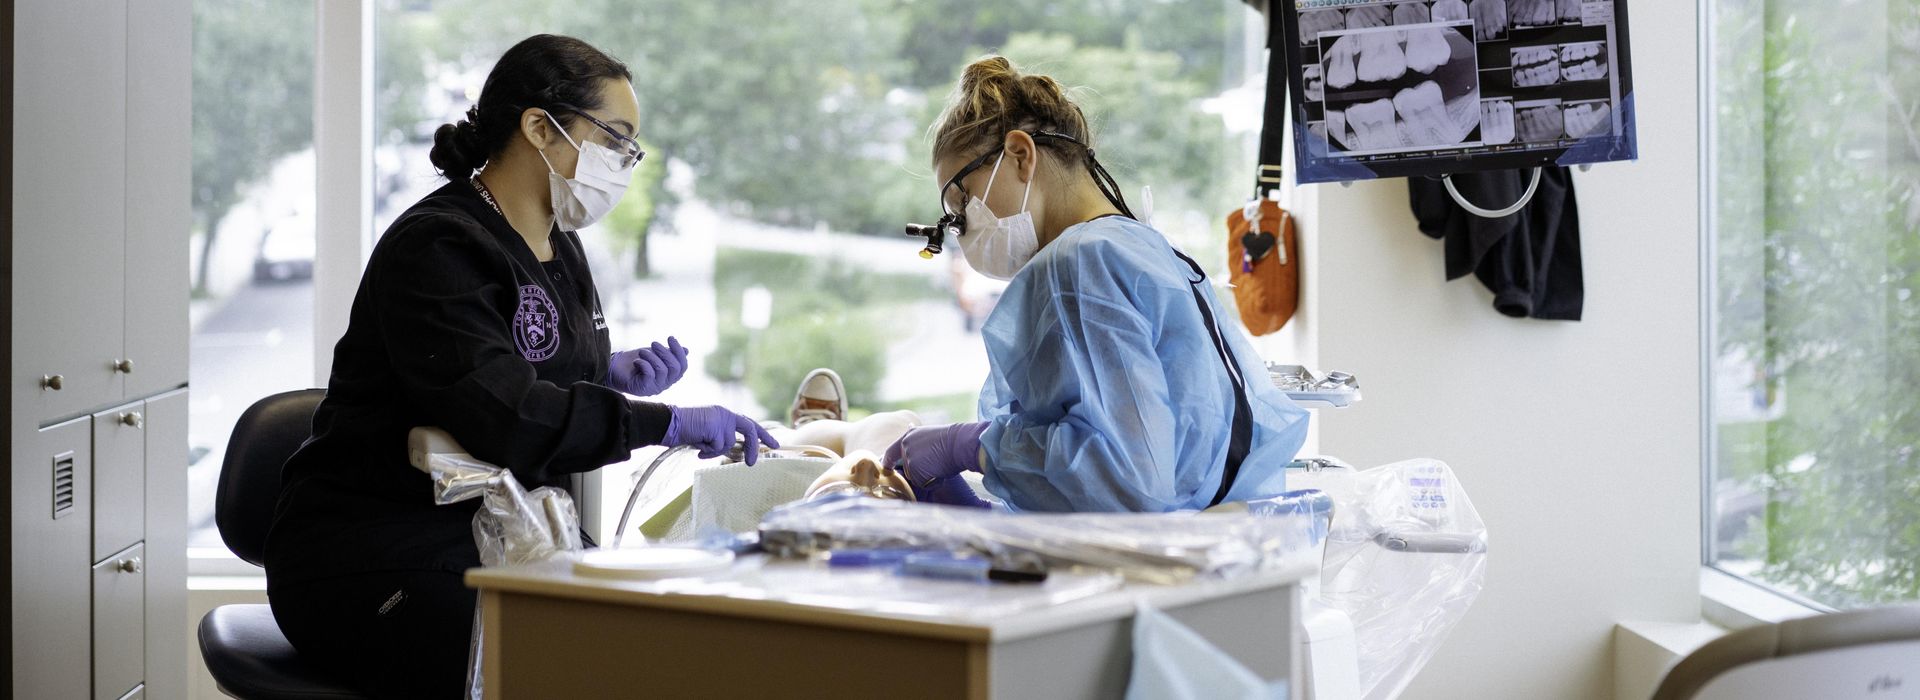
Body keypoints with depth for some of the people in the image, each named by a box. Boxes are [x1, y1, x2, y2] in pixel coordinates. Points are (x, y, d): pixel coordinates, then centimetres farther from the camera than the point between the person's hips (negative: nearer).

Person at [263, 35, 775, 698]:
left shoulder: (556, 247, 13)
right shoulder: (436, 247, -17)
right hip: (379, 562, -8)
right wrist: (667, 422, -28)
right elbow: (501, 416, -30)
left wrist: (614, 374, 6)